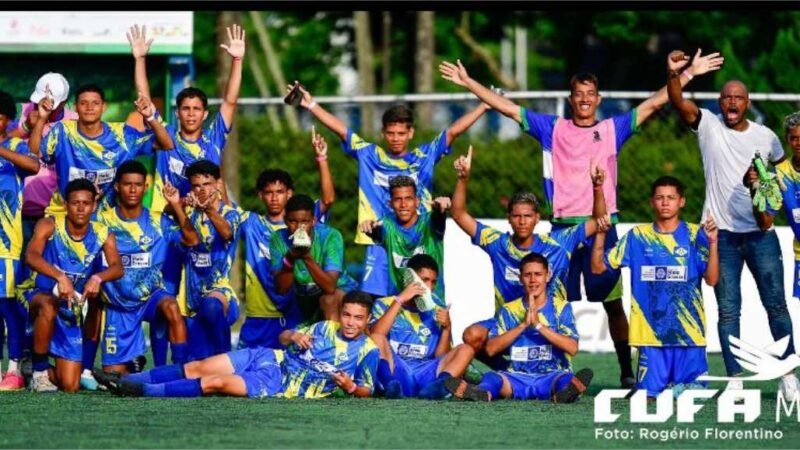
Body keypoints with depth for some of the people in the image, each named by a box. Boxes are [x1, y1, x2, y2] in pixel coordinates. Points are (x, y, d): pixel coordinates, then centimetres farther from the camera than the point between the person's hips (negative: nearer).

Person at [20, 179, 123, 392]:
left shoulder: (102, 235, -6)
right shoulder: (49, 226, -15)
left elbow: (117, 268, -21)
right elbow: (31, 256, -32)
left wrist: (97, 278, -44)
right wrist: (60, 277, -49)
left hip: (70, 309, 3)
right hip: (37, 294, -3)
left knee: (70, 386, -5)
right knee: (48, 307, -43)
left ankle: (48, 373, 33)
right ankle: (39, 369, -22)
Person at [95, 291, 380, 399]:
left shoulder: (367, 351, -2)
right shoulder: (326, 328, 10)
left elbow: (366, 391, -1)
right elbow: (283, 337, 17)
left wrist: (350, 387, -23)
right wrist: (293, 336, -7)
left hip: (278, 386, -5)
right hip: (268, 359, 5)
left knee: (214, 383, -21)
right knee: (197, 369, -8)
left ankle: (141, 391, -21)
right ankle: (125, 380, -4)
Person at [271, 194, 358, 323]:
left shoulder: (330, 236, -24)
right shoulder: (279, 239, -16)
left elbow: (330, 287, -32)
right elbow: (282, 290, -19)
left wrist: (308, 258, -45)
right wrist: (289, 259, -35)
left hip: (339, 290, -5)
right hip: (305, 297, 5)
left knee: (328, 299, -32)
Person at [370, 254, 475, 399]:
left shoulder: (437, 313, 20)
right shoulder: (385, 304, 13)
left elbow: (441, 359, 13)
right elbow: (374, 336, -8)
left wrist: (446, 328, -1)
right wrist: (400, 300, -7)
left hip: (425, 375, 3)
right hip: (394, 372, -3)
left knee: (465, 350, -15)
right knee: (377, 338, -27)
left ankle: (436, 386, -45)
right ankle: (391, 386, -55)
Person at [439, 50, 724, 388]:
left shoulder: (612, 129, 10)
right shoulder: (552, 129, 11)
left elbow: (653, 104, 7)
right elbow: (508, 108, 10)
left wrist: (689, 74, 2)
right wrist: (468, 82, 7)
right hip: (563, 227, 0)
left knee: (613, 303, 2)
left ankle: (627, 372, 8)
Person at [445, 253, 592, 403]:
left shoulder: (561, 308, 7)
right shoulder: (509, 310, 12)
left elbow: (572, 348, -7)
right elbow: (491, 349, -1)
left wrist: (539, 325, -13)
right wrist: (523, 324, -10)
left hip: (552, 376, -2)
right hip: (518, 377, 2)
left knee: (566, 379, -36)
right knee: (491, 377, -30)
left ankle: (569, 390, -72)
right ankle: (482, 392, -65)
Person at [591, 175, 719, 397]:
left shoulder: (695, 235, 4)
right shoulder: (638, 236, 8)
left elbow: (711, 279, -5)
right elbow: (598, 266, 9)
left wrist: (713, 243, -17)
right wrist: (601, 232, -5)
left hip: (689, 333, -1)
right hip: (651, 332, 1)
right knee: (648, 394, -4)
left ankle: (678, 388, 26)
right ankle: (664, 387, 29)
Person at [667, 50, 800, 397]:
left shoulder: (766, 137, 4)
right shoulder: (708, 126, -1)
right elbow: (680, 104, -18)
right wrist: (673, 74, -37)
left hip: (761, 232, 1)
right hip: (721, 233, -1)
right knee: (728, 309, 1)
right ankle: (734, 379, 3)